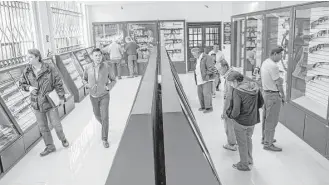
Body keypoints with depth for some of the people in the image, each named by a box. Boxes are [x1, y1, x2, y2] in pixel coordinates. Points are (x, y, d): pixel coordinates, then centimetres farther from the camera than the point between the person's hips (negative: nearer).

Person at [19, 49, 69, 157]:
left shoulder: (49, 69, -13)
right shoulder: (27, 71, -3)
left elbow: (58, 83, -7)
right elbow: (21, 84, 8)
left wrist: (61, 97, -5)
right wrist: (28, 88, -14)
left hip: (50, 102, -3)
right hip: (36, 104, 4)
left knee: (56, 124, 7)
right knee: (43, 127, 12)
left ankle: (63, 139, 36)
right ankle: (50, 147, 28)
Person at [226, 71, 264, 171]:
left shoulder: (237, 91, -25)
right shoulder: (255, 86, -4)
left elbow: (236, 111, -27)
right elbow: (261, 103, 6)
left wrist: (230, 115, -6)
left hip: (241, 122, -7)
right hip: (253, 120, 7)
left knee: (242, 143, 13)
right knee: (248, 139, 28)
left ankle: (244, 164, 30)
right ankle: (249, 159, 45)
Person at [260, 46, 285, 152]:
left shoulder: (265, 63, 9)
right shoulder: (273, 66, -21)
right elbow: (278, 83, -16)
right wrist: (283, 96, -5)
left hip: (265, 92, 10)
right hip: (273, 95, -10)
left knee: (266, 118, 20)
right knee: (272, 121, 0)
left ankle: (265, 138, 34)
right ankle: (268, 144, 10)